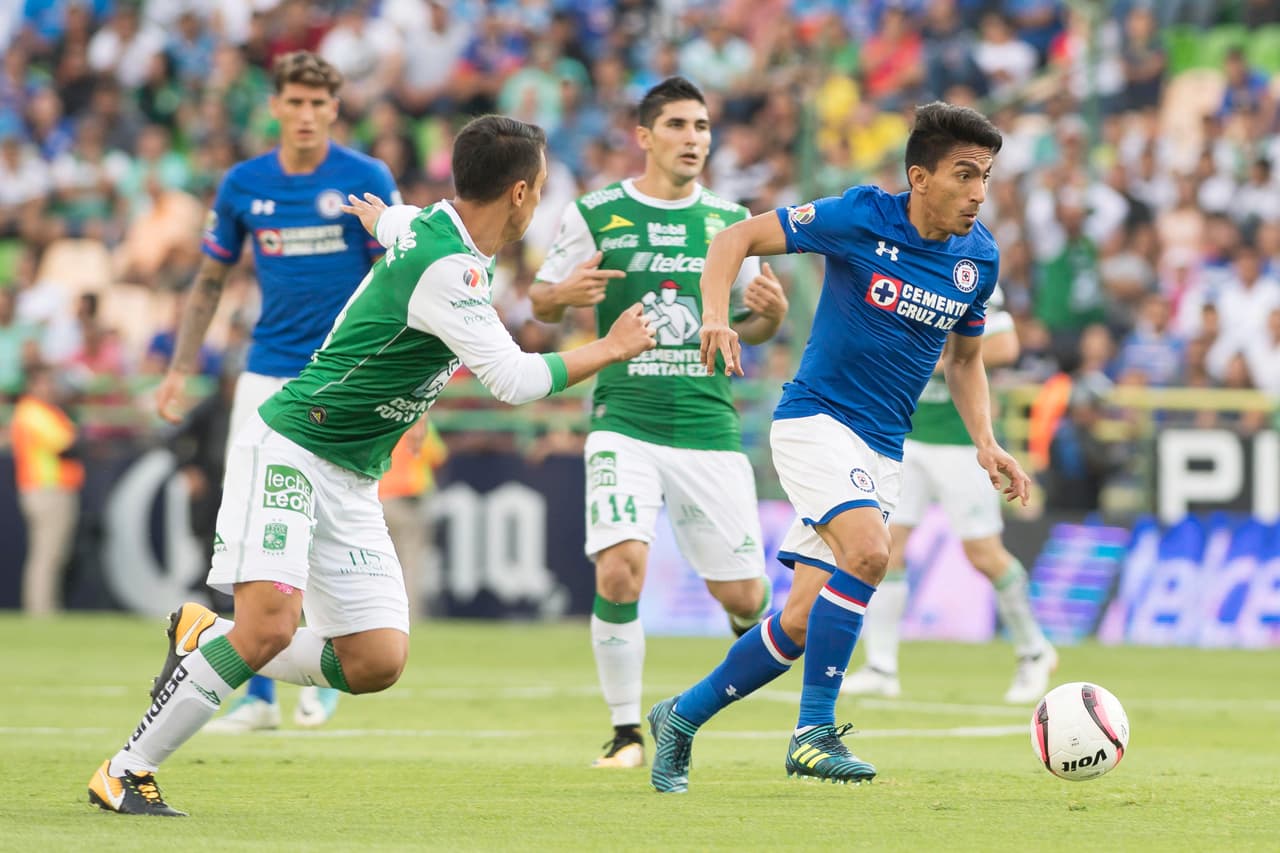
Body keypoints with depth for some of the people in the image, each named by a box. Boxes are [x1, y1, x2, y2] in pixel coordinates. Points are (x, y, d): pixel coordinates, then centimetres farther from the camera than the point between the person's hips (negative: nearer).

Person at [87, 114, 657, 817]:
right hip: (289, 449, -9)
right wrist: (611, 350, -10)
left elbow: (388, 219, 32)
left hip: (350, 482, 9)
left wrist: (376, 216, 56)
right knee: (269, 627, -24)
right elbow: (514, 381, -24)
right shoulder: (447, 270, -22)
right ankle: (124, 772, -12)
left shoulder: (426, 224, 6)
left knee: (377, 661, -3)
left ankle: (204, 640, 16)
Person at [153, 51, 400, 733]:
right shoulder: (243, 185, 5)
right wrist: (180, 369, 8)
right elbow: (210, 280, 14)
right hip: (267, 373, 3)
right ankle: (259, 695, 4)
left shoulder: (367, 180, -4)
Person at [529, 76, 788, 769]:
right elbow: (539, 300, 9)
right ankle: (625, 732, -5)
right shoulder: (594, 215, 2)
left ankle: (751, 627, 43)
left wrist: (771, 313, -5)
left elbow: (748, 324, 18)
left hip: (710, 426, 2)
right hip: (624, 421, -2)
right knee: (619, 572, -21)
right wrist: (565, 293, -14)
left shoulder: (731, 220, 9)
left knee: (742, 597, 3)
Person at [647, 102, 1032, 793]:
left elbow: (964, 358, 19)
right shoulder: (861, 218, -12)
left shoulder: (979, 257, 3)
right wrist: (716, 315, -25)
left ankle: (682, 716, 22)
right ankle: (813, 732, -22)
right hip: (816, 418, -6)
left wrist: (985, 443, 5)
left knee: (802, 623, 1)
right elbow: (737, 239, -7)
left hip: (883, 452, 6)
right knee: (868, 550, -31)